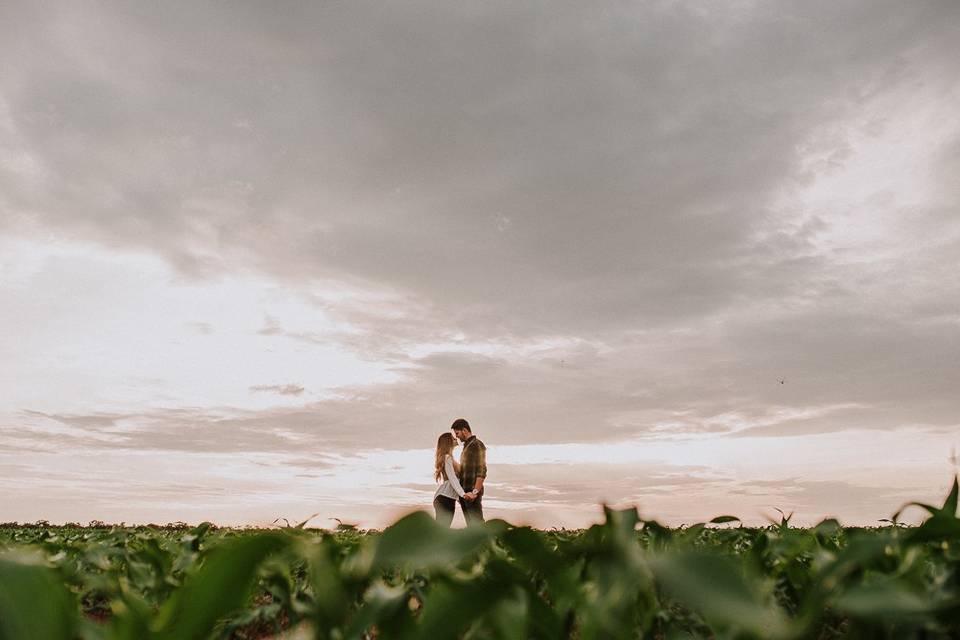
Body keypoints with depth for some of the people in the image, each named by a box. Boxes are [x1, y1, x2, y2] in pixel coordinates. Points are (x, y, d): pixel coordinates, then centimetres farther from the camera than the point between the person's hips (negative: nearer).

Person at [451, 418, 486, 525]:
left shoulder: (477, 445, -10)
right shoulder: (466, 446, 18)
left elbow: (481, 471, -17)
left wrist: (475, 492, -25)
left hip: (472, 493, -9)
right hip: (464, 492, 9)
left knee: (477, 522, -9)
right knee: (470, 524, 10)